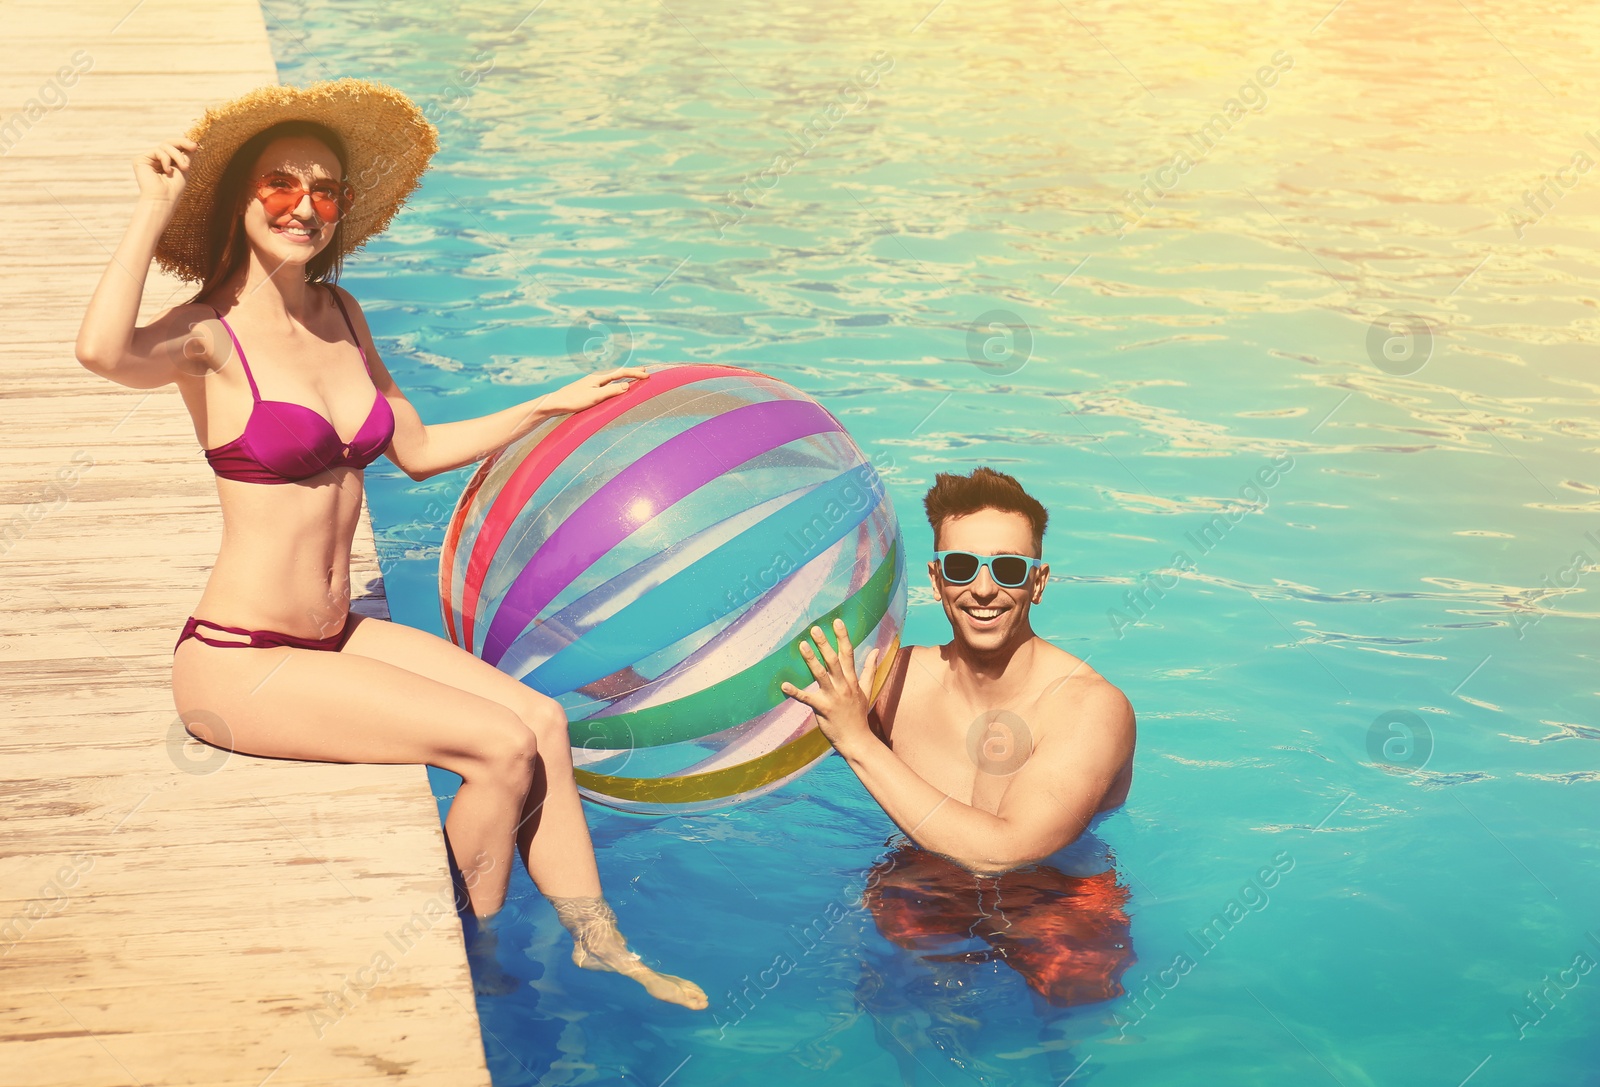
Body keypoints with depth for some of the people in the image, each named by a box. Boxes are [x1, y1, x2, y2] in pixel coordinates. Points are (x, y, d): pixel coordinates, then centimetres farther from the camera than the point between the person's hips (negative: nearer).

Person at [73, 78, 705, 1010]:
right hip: (240, 662, -8)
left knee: (542, 719, -1)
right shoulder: (210, 336, -14)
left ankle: (600, 947, 12)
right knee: (500, 747, -15)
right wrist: (155, 208, -28)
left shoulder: (338, 313, 9)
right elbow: (103, 350, -39)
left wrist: (553, 405, 19)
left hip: (334, 636, 8)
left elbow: (419, 449, 20)